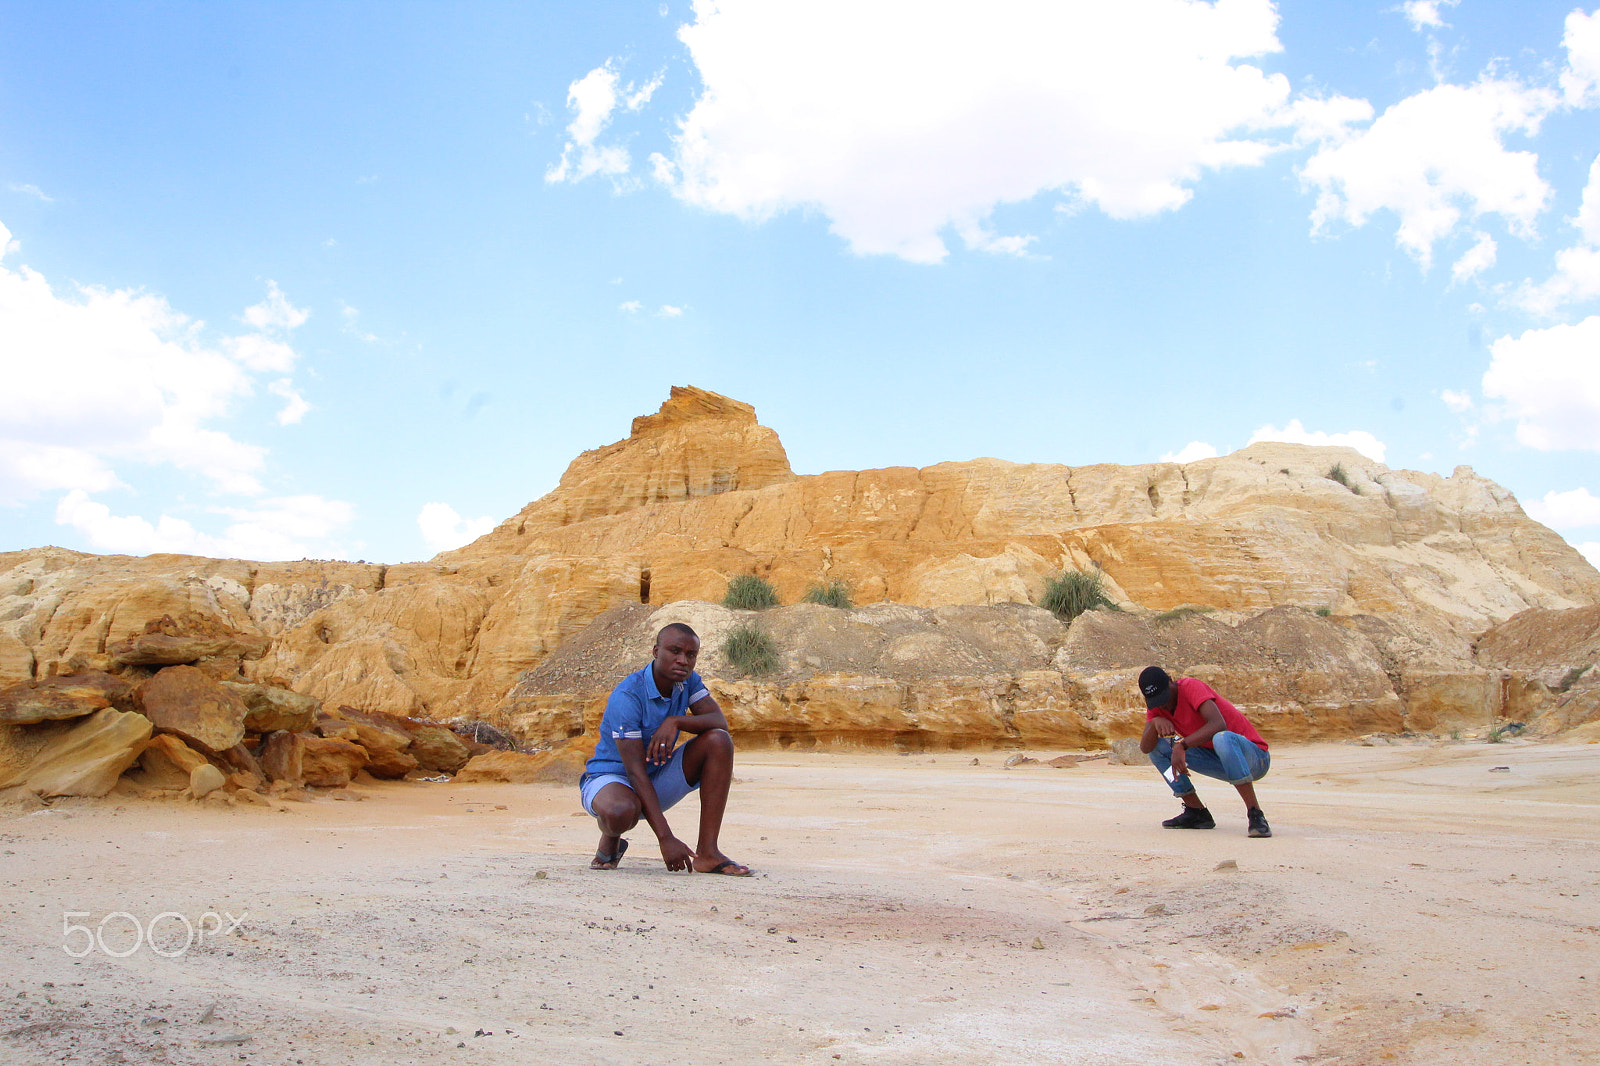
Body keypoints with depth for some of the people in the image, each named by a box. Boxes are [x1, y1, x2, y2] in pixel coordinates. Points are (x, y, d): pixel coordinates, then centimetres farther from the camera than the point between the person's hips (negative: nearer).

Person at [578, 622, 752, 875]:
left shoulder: (688, 681, -4)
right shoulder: (626, 696, -26)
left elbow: (720, 722, -14)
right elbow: (636, 772, -31)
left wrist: (675, 722, -33)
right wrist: (666, 839, -37)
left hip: (659, 781, 6)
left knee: (719, 741, -17)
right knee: (621, 811, -43)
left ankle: (707, 852, -19)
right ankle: (610, 840, -1)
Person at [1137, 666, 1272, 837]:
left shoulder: (1191, 686, -18)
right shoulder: (1156, 707, 3)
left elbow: (1218, 724, -34)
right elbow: (1144, 748, -9)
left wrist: (1181, 745, -42)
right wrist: (1155, 723, -27)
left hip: (1255, 757, -7)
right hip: (1218, 762, 7)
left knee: (1222, 738, -39)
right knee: (1157, 746, -2)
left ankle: (1256, 815, -31)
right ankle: (1197, 813, -1)